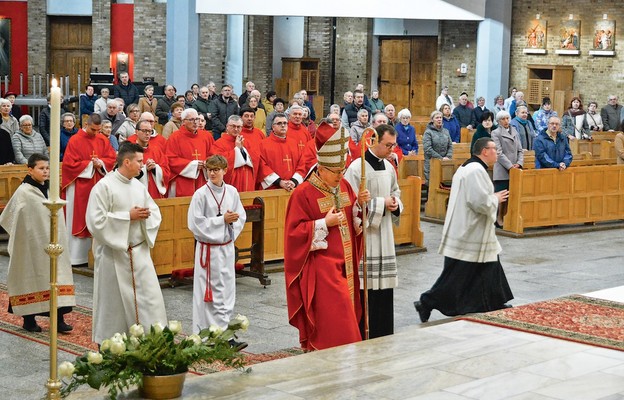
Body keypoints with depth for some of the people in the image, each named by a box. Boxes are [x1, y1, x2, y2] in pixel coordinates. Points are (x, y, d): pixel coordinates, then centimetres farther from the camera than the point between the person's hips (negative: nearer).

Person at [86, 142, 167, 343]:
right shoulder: (104, 187, -11)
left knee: (150, 296, 2)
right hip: (114, 253, -6)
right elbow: (96, 221, -18)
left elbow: (155, 211, 16)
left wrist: (145, 215, -8)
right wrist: (128, 216, -16)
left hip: (140, 251, 6)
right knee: (113, 303, 4)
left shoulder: (139, 186, 9)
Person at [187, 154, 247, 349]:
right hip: (208, 249, -5)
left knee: (227, 292, 9)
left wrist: (232, 221, -12)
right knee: (212, 292, -2)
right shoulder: (201, 194, -10)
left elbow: (241, 216, 11)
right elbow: (195, 223, -14)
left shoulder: (232, 192, 3)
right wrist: (222, 220, -14)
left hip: (227, 247, 5)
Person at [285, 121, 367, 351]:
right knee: (333, 316, -11)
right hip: (321, 266, -7)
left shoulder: (344, 186, 7)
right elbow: (294, 231, -14)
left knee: (345, 312, 11)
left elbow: (354, 219, 16)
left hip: (344, 262, 7)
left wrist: (360, 204, -5)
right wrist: (325, 223, -22)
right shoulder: (303, 193, -13)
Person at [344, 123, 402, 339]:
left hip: (384, 234, 8)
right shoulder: (357, 168, -13)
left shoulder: (388, 167, 10)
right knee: (366, 287, -6)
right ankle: (364, 335, 2)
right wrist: (381, 204, -15)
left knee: (384, 284, 10)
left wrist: (396, 204, 1)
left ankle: (383, 334, 19)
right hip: (364, 234, -7)